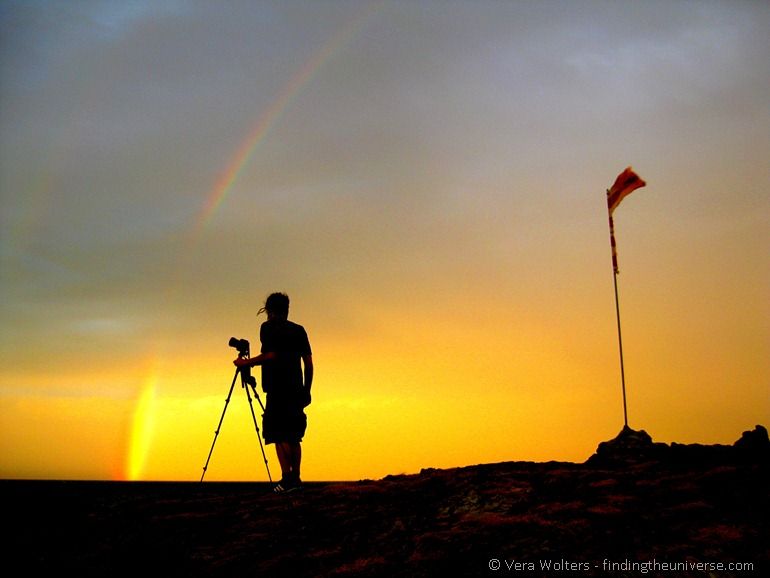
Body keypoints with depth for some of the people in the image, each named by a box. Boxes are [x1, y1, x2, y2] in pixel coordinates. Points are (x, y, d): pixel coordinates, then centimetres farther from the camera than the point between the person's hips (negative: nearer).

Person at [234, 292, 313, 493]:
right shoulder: (299, 330, 15)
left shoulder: (268, 327, 0)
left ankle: (287, 478, -15)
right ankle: (295, 478, 10)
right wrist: (306, 390, 17)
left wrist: (246, 362, 0)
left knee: (279, 434, -7)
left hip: (277, 388, -6)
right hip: (296, 389, 6)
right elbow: (308, 363, 11)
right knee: (293, 435, 12)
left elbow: (271, 355, -13)